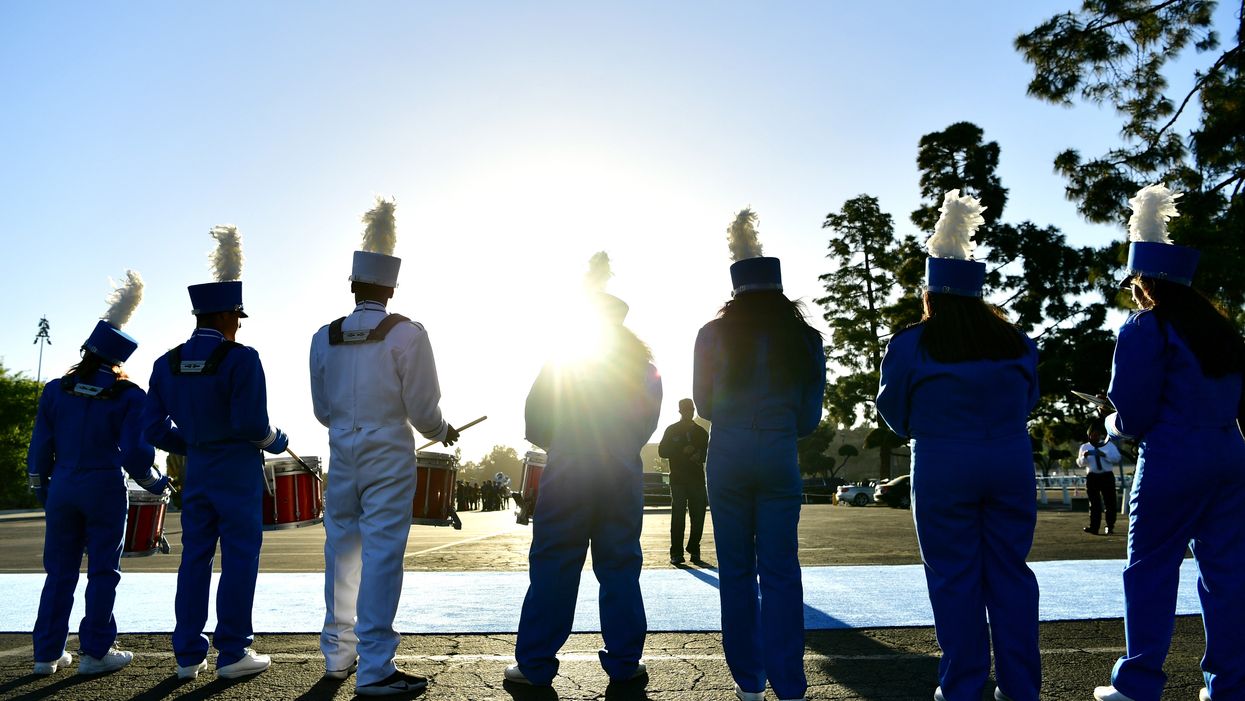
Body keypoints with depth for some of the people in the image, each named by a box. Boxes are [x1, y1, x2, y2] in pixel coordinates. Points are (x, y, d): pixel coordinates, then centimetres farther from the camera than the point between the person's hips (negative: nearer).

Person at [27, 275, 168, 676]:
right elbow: (134, 453, -12)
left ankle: (48, 654, 17)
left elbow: (40, 446, 6)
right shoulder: (128, 397, -7)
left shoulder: (56, 390, 3)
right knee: (102, 572, 3)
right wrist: (155, 484, 4)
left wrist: (40, 488, 20)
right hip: (105, 490, -4)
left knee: (60, 572, 12)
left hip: (62, 489, 4)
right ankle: (95, 653, 6)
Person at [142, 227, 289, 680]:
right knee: (239, 559, 1)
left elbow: (154, 429, 5)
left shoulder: (167, 363, 5)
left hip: (195, 471, 6)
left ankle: (189, 656, 17)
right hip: (238, 471, -6)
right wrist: (276, 441, 0)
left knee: (194, 559, 11)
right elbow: (252, 424, -20)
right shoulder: (240, 357, -14)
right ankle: (233, 654, 6)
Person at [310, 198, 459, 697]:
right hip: (388, 456, -5)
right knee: (381, 555, -2)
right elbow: (423, 409, -10)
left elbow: (322, 410, 12)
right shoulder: (406, 334, -10)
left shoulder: (325, 337, 3)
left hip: (342, 454, 5)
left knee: (342, 551, 14)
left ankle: (338, 655, 28)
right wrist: (442, 432, 11)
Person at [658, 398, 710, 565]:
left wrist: (699, 456, -2)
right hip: (678, 479, -3)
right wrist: (682, 451, -12)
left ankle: (694, 549, 10)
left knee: (698, 516, 0)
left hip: (697, 479, 3)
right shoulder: (671, 430, 7)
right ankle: (676, 552, -7)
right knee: (678, 515, -8)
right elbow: (662, 451, 0)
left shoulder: (701, 432, 16)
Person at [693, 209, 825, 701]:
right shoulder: (805, 339, 2)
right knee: (781, 574, 3)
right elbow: (810, 418, 5)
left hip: (727, 457, 0)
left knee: (737, 572, 8)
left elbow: (703, 404, 9)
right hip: (781, 459, 0)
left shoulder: (714, 334, 0)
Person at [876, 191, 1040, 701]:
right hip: (1012, 465, 4)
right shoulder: (1016, 342, 4)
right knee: (1010, 573, 11)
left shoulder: (911, 345, -6)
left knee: (954, 580, 4)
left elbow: (893, 410, 4)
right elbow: (1028, 402, 15)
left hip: (943, 470, -3)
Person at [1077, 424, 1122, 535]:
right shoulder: (1085, 447, 10)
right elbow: (1080, 463, 3)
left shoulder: (1109, 445, 8)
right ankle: (1093, 527, -2)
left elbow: (1117, 458, -4)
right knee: (1094, 503, 0)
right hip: (1092, 477, 0)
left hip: (1107, 476, 0)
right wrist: (1084, 456, -17)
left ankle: (1110, 527, 16)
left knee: (1110, 502, 4)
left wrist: (1104, 455, -17)